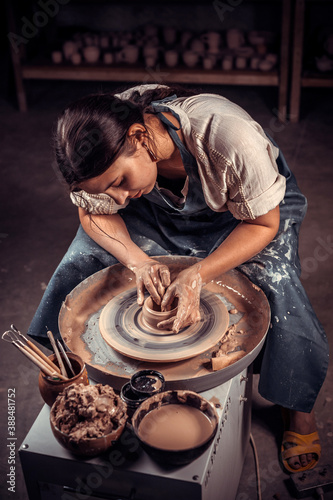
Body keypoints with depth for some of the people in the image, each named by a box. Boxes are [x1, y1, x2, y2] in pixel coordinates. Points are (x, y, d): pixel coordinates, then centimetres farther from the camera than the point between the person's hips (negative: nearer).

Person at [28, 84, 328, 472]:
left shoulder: (230, 137, -40)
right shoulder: (103, 149, -28)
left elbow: (263, 224, -25)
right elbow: (93, 214, -10)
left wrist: (197, 276, -38)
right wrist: (137, 260, -29)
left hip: (248, 211, -3)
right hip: (160, 212, 4)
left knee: (277, 289, -28)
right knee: (79, 262, -13)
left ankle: (300, 408, 0)